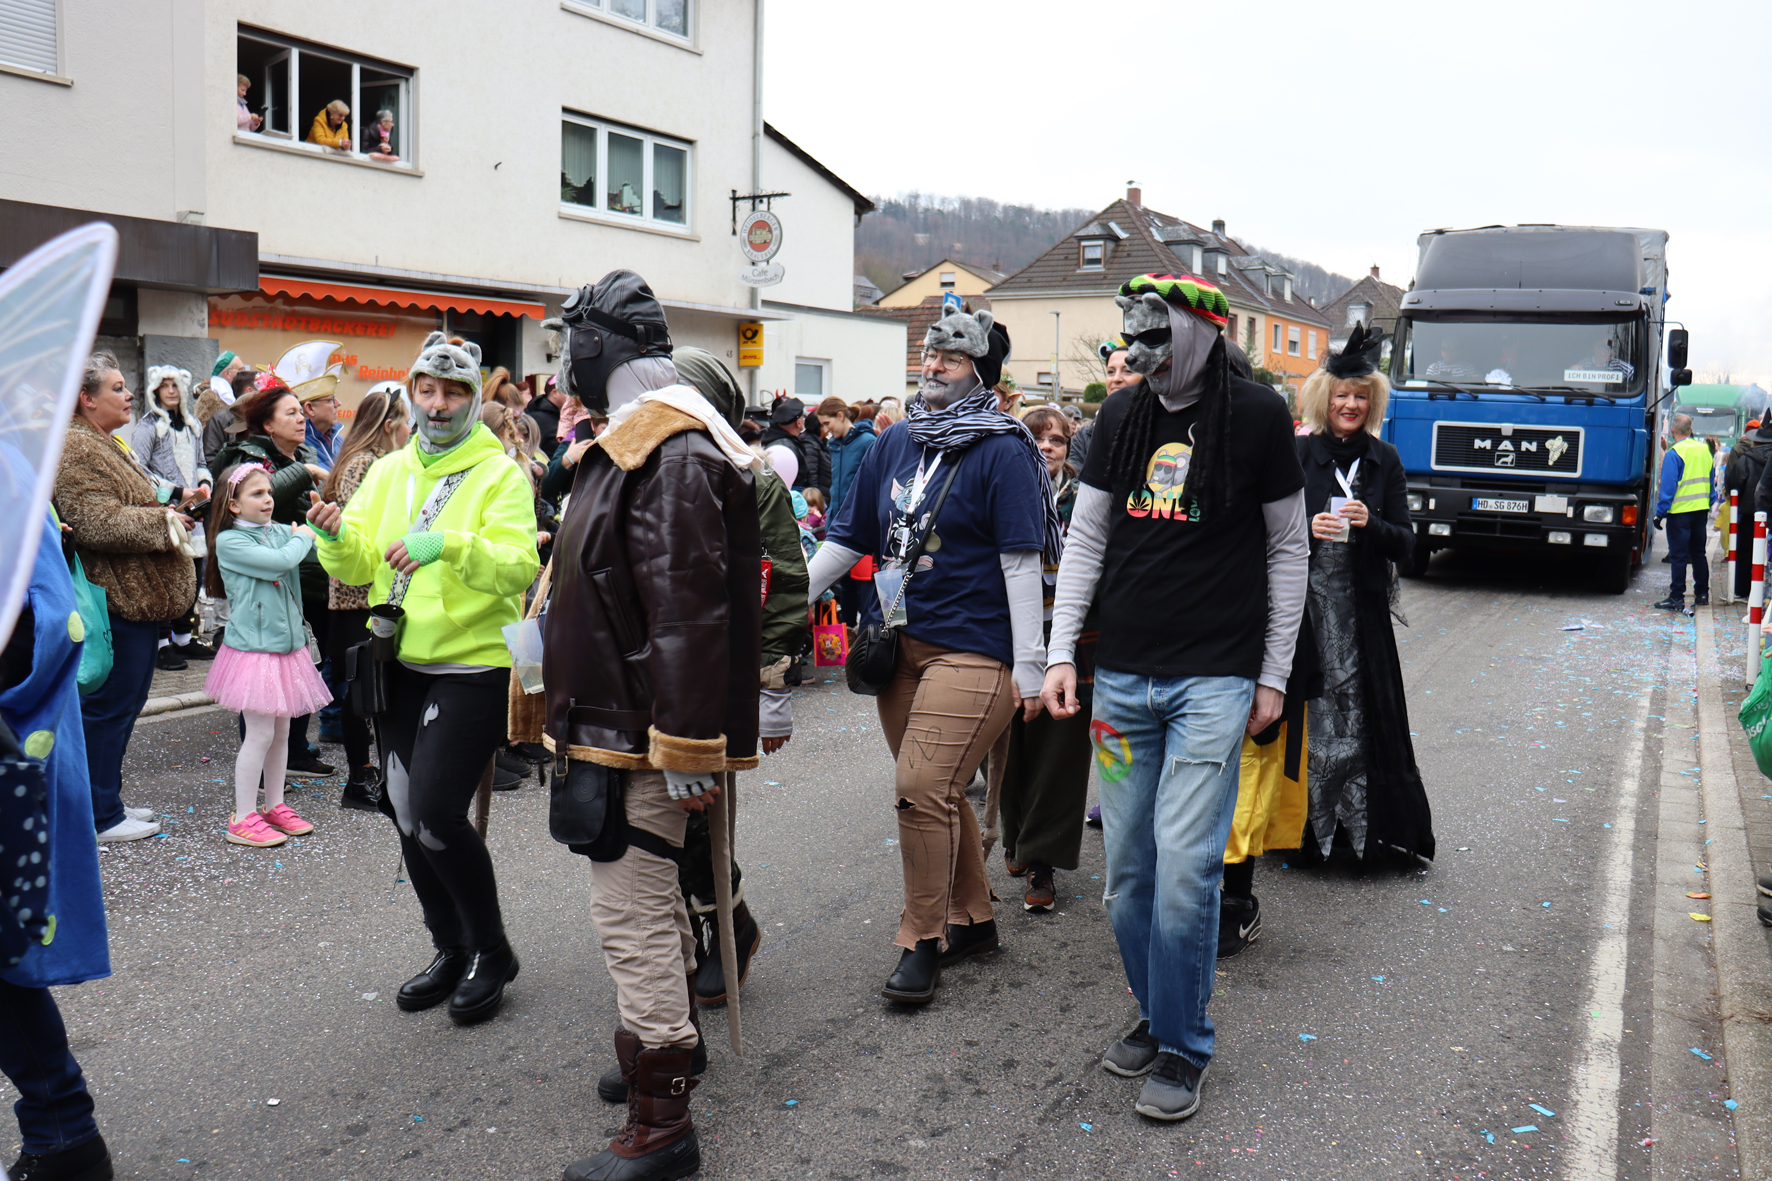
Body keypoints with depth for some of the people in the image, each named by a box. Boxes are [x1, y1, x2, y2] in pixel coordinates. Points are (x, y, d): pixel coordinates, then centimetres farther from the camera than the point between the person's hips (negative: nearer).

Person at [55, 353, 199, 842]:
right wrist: (163, 521, -14)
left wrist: (167, 512, 13)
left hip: (134, 598, 11)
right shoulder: (78, 450, -14)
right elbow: (98, 526, -22)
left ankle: (106, 802, 26)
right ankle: (100, 817, 5)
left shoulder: (105, 446, 20)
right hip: (115, 601, -11)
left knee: (121, 702, 16)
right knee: (108, 705, -3)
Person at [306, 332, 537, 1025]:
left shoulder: (500, 474, -7)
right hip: (401, 663, 7)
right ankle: (452, 951, 29)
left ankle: (491, 951, 8)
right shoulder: (388, 472, 11)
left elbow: (519, 565, -20)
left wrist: (450, 545, -35)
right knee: (405, 813, 12)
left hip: (473, 666, -7)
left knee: (435, 811, -14)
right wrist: (337, 538, -17)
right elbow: (357, 568, 5)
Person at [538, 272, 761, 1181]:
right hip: (619, 724, 11)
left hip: (637, 738, -11)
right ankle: (671, 1046, 41)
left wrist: (687, 749, -25)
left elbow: (689, 611, -25)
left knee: (633, 917, -6)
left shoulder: (671, 453, -20)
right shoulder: (644, 441, 15)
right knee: (651, 899, 23)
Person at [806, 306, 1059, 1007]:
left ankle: (923, 941, 1)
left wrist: (1029, 664, -13)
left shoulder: (1002, 451, -6)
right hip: (898, 644, 7)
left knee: (922, 789, -13)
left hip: (971, 647, -7)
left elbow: (1021, 561, -10)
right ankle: (972, 919, 30)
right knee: (934, 791, 14)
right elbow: (846, 539, 17)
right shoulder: (893, 446, 12)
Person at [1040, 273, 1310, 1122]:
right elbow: (1085, 540, 13)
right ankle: (1154, 1015, 28)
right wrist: (1061, 651, 4)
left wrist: (1274, 676, 3)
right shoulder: (1121, 416, 8)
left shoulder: (1258, 416, -2)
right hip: (1122, 676, 4)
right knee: (1128, 870, 7)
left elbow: (1288, 550, 4)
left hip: (1216, 678, -4)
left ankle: (1182, 1049, 10)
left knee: (1185, 866, -8)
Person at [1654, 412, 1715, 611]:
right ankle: (1702, 593, 21)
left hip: (1680, 512, -6)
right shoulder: (1705, 450, 7)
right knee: (1699, 553, 16)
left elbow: (1668, 487, -15)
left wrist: (1660, 512, -9)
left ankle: (1676, 598, -4)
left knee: (1679, 556, -4)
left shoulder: (1674, 454, -14)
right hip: (1701, 510, 7)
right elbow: (1711, 481, 14)